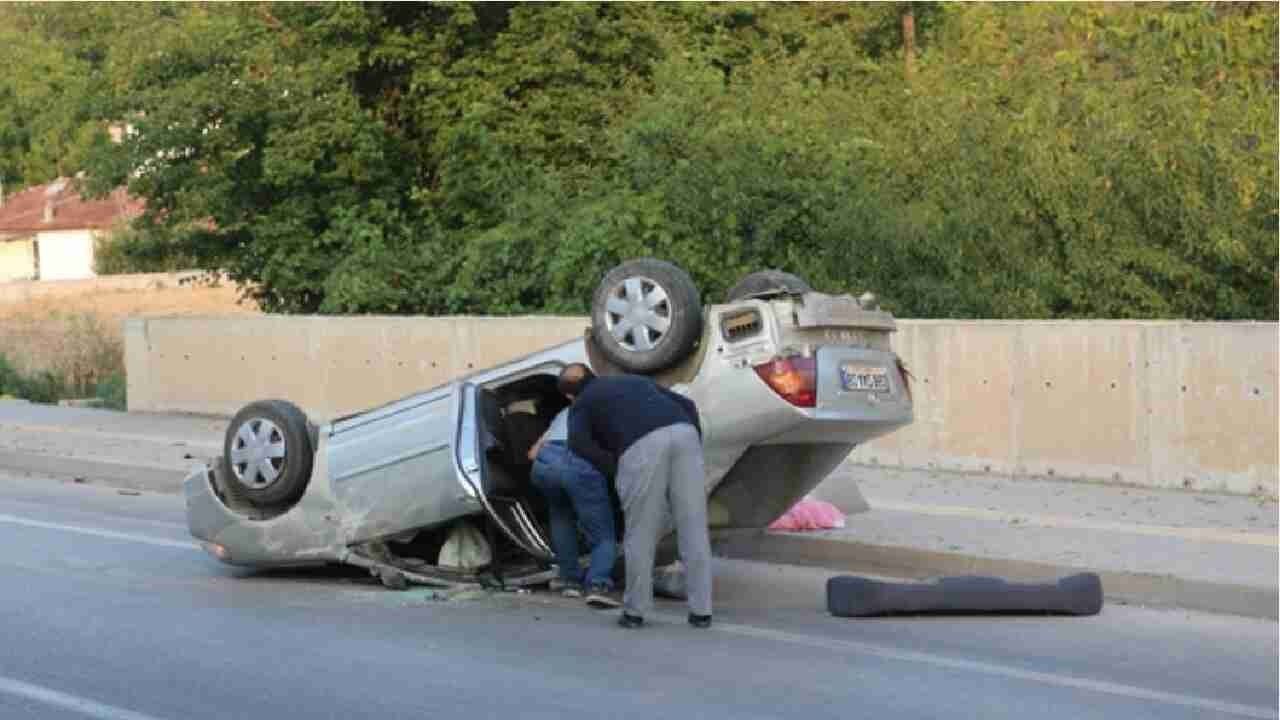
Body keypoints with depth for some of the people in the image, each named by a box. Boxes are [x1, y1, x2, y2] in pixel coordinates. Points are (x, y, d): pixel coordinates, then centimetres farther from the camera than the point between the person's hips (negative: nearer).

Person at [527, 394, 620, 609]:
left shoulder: (565, 412, 40)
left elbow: (533, 453, 39)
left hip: (545, 461, 3)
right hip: (582, 464, -3)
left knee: (561, 516, 34)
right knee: (604, 537, 9)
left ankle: (570, 578, 24)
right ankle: (598, 584, -17)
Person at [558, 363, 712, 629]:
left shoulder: (582, 404, 25)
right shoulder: (636, 381, 39)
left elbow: (579, 443, 3)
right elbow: (686, 405, 30)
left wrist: (617, 472, 9)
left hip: (642, 446, -4)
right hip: (683, 434, 4)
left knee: (640, 533, 8)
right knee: (694, 528, 8)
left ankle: (634, 610, 15)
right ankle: (701, 610, 9)